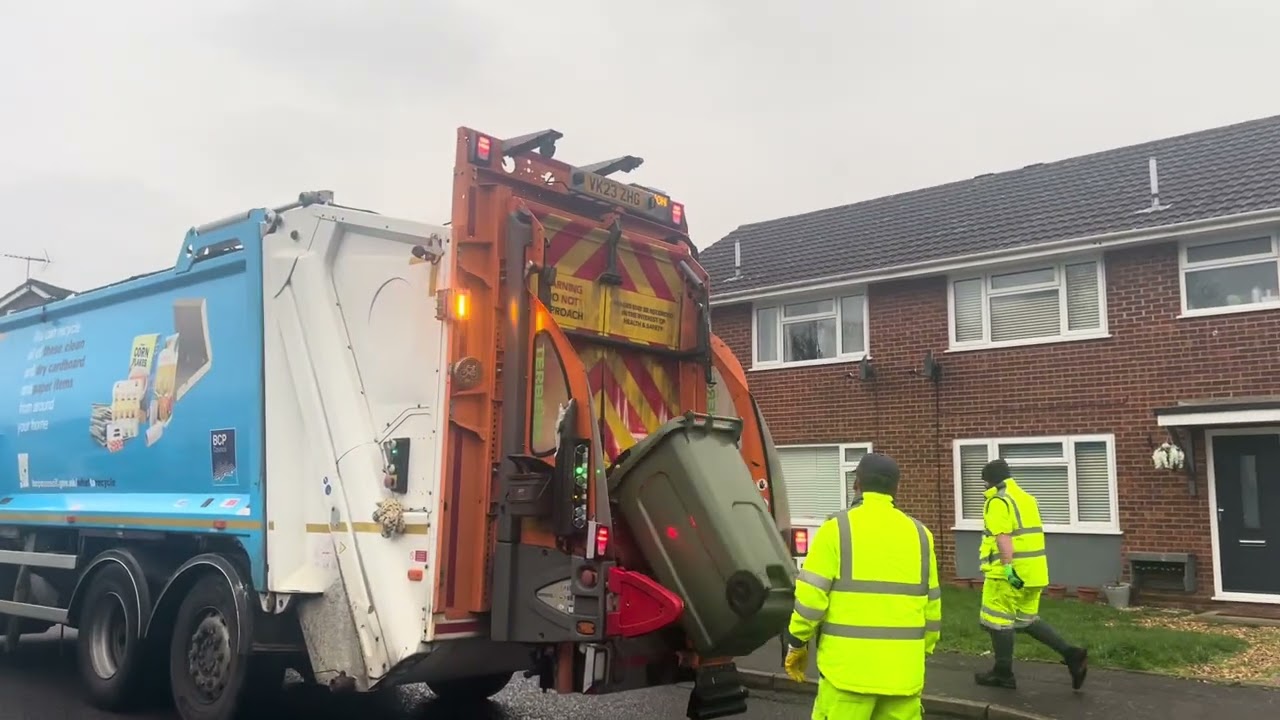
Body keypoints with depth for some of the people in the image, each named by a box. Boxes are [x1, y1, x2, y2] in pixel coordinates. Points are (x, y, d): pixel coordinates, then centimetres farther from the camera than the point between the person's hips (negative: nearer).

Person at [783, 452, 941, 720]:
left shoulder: (837, 529, -5)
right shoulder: (919, 533, 9)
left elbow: (811, 595, -7)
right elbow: (932, 604, 14)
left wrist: (797, 643, 6)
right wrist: (923, 651, 26)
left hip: (849, 666, -4)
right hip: (903, 668, 4)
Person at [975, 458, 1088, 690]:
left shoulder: (998, 501, -12)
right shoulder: (1026, 497, 17)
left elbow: (1003, 537, -23)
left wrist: (1008, 567, -28)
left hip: (1010, 572, -9)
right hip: (1031, 570, 9)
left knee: (997, 620, 2)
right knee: (1027, 619, 17)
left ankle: (1003, 674, 10)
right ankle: (1071, 654, 7)